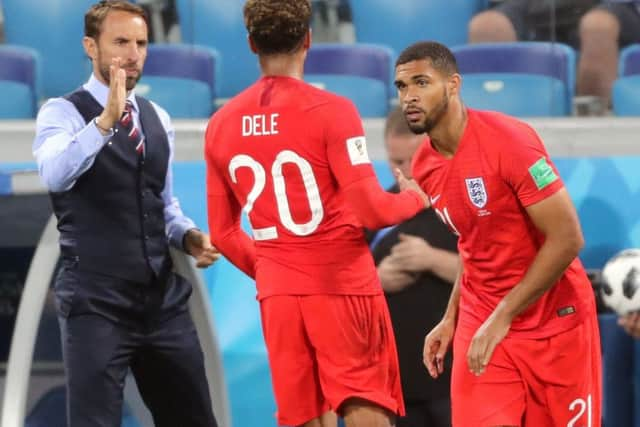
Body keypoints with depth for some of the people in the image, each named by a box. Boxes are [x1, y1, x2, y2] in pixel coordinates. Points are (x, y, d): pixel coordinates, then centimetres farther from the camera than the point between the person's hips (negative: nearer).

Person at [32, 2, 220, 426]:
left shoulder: (158, 119, 15)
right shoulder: (64, 113, -6)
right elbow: (55, 176, -27)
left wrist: (188, 236, 4)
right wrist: (106, 119, -39)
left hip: (164, 296, 6)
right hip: (96, 300, -6)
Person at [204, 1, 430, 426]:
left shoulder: (222, 123, 6)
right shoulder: (330, 110, -11)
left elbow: (222, 234, 12)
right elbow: (368, 210, -14)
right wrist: (415, 198, 5)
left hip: (276, 295, 5)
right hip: (342, 286, -5)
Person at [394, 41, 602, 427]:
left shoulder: (509, 140, -18)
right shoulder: (424, 167, 3)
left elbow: (567, 239, -20)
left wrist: (503, 316, -19)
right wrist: (451, 319, 7)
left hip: (554, 321, -5)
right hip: (482, 322, 5)